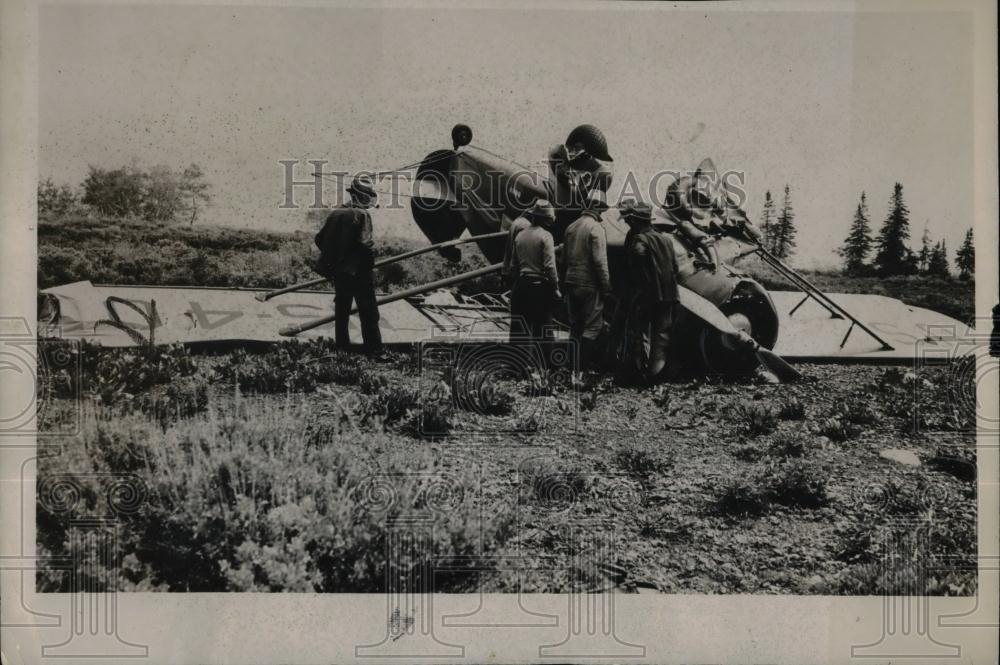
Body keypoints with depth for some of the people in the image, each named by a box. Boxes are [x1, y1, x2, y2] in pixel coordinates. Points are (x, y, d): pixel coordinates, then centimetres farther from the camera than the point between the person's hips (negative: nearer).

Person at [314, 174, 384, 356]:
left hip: (339, 272, 6)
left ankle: (342, 348, 23)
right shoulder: (362, 215, -14)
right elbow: (364, 244, -23)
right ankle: (374, 350, 0)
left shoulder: (336, 213, 5)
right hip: (359, 272, -6)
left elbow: (319, 239, 7)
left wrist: (333, 256, 16)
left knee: (341, 311, 17)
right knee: (368, 314, 0)